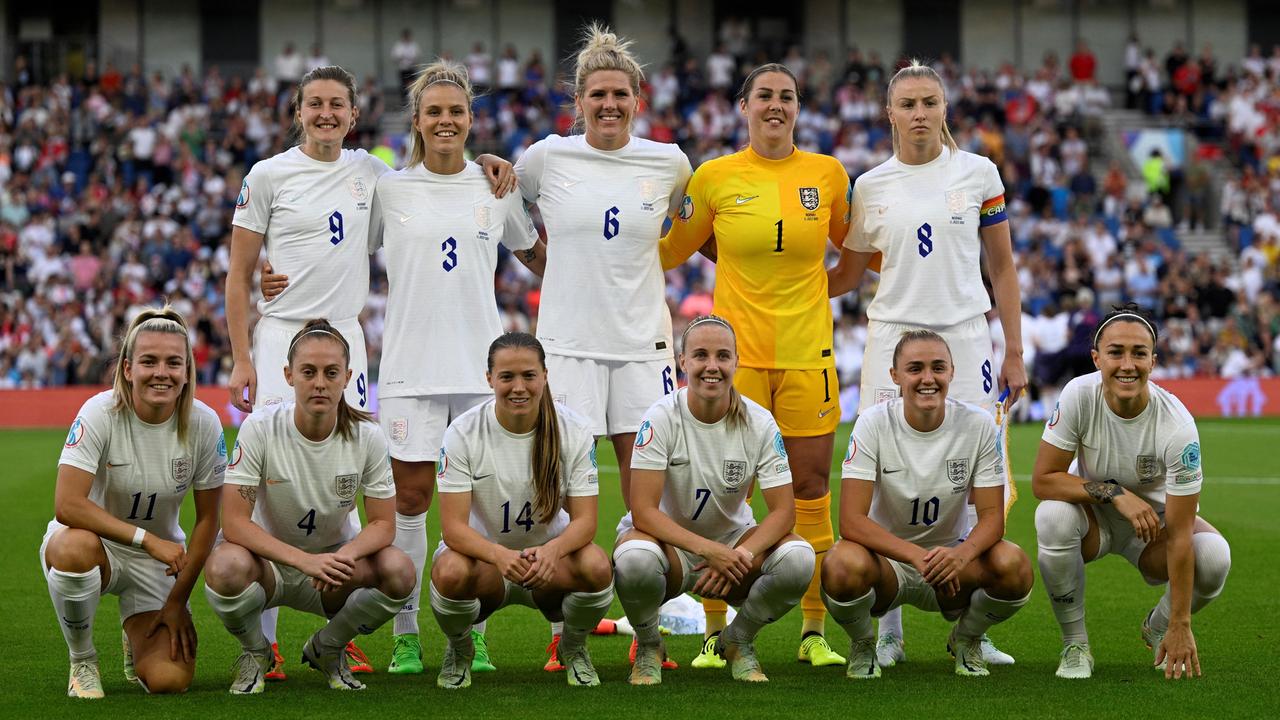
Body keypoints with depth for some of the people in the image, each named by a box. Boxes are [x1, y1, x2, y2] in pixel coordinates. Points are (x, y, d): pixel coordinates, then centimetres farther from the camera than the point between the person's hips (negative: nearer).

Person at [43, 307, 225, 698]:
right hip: (94, 544, -2)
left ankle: (139, 639, 23)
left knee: (169, 680, -18)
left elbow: (207, 519, -3)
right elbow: (67, 505, -29)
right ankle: (82, 661, -11)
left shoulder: (203, 424, -13)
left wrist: (177, 600, -5)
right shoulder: (100, 413, -21)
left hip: (159, 562, 2)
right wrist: (149, 539, -32)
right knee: (74, 547, -41)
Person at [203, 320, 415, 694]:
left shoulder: (367, 436, -12)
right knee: (226, 567, -37)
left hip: (334, 558, 2)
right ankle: (255, 652, -1)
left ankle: (326, 648, 4)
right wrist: (304, 561, -36)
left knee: (399, 571, -28)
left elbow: (383, 524, -9)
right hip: (269, 560, -2)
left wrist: (344, 556, -33)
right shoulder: (260, 428, -19)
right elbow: (234, 522, -23)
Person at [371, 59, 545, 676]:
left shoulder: (496, 188, 7)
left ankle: (471, 633, 11)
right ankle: (405, 633, 8)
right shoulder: (389, 190, 2)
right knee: (410, 496, -2)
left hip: (481, 364, 1)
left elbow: (541, 259, 21)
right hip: (410, 366, -1)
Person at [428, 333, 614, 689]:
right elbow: (453, 526, -20)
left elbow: (585, 520, -13)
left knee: (596, 567, -33)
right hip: (482, 552, -1)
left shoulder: (574, 430, -11)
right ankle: (459, 651, 0)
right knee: (451, 572, -37)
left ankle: (574, 648, 3)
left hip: (550, 556, 1)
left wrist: (551, 551, -37)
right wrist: (501, 556, -42)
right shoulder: (463, 433, -15)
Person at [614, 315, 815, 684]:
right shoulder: (662, 418, -17)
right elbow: (643, 511, -22)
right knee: (634, 558, -39)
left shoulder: (759, 423, -10)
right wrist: (708, 549, -35)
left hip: (733, 544, 2)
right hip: (668, 540, -2)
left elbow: (783, 511, -12)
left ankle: (737, 641, 2)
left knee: (798, 558, -29)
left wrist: (740, 556, -31)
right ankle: (648, 646, -4)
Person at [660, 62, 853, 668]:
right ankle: (715, 635, 7)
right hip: (737, 353, -1)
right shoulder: (715, 177, 2)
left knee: (810, 492, 3)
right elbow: (672, 250, 15)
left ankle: (815, 634, 12)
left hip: (808, 355, 1)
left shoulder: (827, 174, 6)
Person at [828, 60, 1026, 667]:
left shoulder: (978, 174, 4)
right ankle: (888, 632, 6)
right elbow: (846, 276, 14)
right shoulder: (870, 187, 5)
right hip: (893, 338, 0)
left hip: (965, 338, 0)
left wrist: (1015, 353, 5)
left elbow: (1002, 268, 8)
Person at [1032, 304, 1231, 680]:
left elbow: (1179, 536, -27)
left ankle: (1160, 628, 6)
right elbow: (1043, 480, -20)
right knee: (1052, 516, -35)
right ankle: (1075, 645, -13)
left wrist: (1180, 627, -27)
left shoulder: (1178, 426, -28)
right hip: (1093, 515, 0)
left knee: (1214, 557, -30)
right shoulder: (1079, 396, -25)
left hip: (1153, 514, 0)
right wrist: (1114, 493, -34)